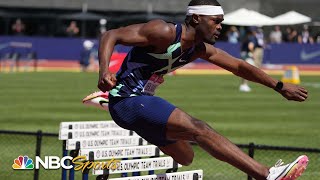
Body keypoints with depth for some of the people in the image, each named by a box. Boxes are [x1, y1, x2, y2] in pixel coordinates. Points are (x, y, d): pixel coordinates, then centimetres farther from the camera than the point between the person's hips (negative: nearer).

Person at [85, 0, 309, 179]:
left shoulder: (200, 49, 8)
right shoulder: (165, 32, -19)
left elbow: (239, 66, 16)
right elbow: (111, 35, -22)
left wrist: (280, 86, 13)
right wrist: (104, 71, -38)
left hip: (143, 103, 11)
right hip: (127, 101, -11)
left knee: (185, 158, 18)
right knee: (198, 129, -24)